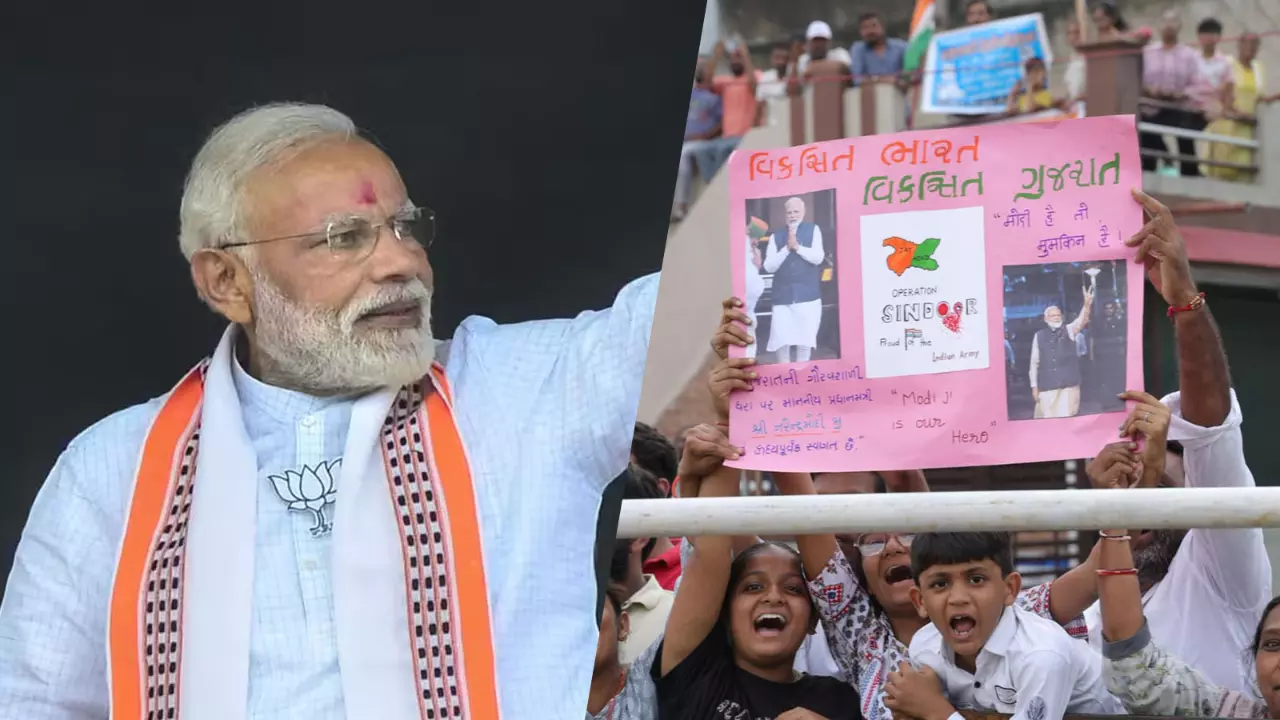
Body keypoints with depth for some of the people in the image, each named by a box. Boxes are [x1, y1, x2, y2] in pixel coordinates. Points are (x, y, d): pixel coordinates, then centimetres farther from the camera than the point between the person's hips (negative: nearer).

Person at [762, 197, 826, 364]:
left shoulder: (813, 230, 7)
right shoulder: (776, 236, 9)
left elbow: (818, 257, -5)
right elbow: (769, 266, 1)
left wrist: (797, 246, -12)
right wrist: (787, 248, -9)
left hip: (807, 295, -1)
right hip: (782, 296, 1)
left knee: (804, 341, -1)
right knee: (781, 342, -7)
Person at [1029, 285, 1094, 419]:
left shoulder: (1069, 330, 5)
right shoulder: (1039, 336, 6)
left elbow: (1081, 321, -15)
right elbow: (1034, 362, 8)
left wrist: (1087, 305, -36)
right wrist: (1034, 386, 4)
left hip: (1068, 384, 0)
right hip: (1046, 387, 0)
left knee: (1067, 418, -3)